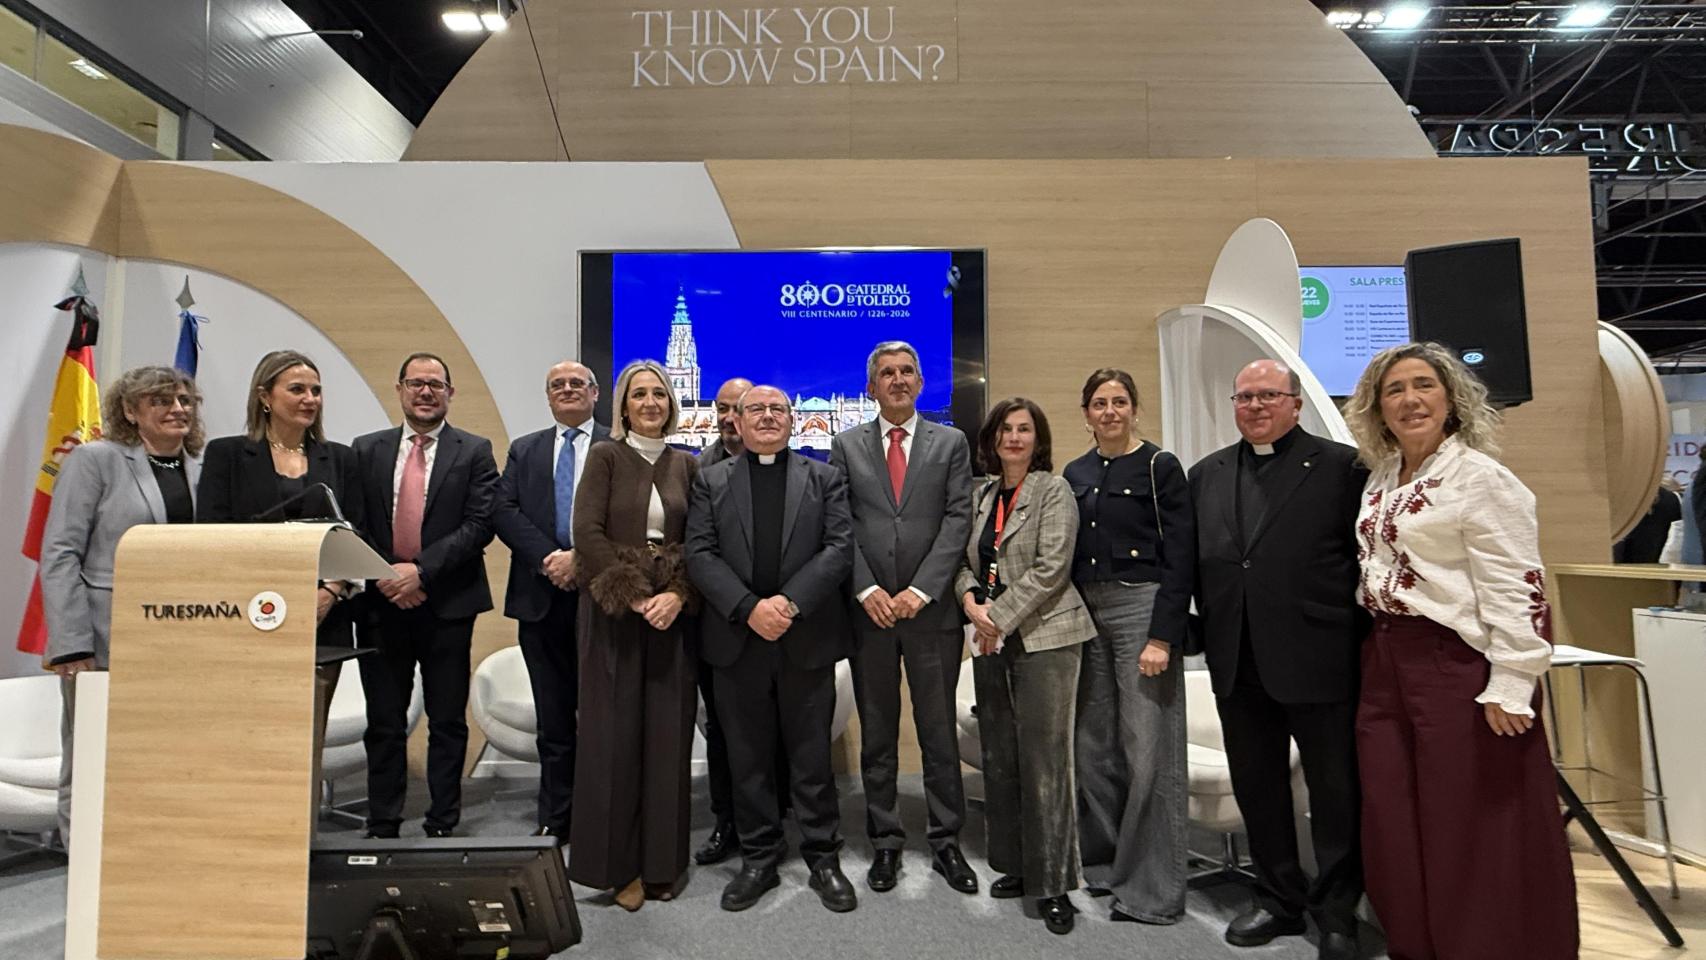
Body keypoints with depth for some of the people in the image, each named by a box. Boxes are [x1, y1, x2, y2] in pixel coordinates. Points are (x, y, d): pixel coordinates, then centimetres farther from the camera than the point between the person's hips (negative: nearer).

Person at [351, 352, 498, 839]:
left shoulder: (474, 451, 2)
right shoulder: (367, 449, 9)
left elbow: (479, 524, -8)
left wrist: (421, 570, -15)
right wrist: (383, 576, -10)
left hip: (447, 603, -2)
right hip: (381, 602, 2)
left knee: (448, 722, 7)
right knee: (384, 723, 10)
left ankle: (442, 825, 18)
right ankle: (382, 826, 23)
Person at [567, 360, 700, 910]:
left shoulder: (686, 465, 10)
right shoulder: (606, 457, 1)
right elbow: (587, 532, -8)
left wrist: (677, 595, -11)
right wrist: (636, 596, -14)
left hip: (672, 612, 3)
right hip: (614, 611, -2)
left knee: (667, 734, 5)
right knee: (614, 733, 2)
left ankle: (661, 862, 19)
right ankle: (617, 863, 17)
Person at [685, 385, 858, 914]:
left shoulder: (824, 478, 7)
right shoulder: (711, 480, 8)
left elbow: (840, 548, -4)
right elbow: (700, 554, -2)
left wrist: (790, 602, -16)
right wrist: (749, 609, -14)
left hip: (807, 638, -1)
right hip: (737, 639, 1)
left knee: (812, 755, 8)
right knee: (748, 757, 10)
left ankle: (823, 859, 23)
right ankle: (758, 860, 25)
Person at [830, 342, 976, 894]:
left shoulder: (951, 443, 6)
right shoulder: (847, 445, 8)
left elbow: (957, 520, -2)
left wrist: (920, 590, -11)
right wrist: (867, 590, -10)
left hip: (931, 608, -1)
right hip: (868, 610, 1)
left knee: (939, 732, 7)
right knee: (877, 735, 10)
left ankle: (946, 843, 21)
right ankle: (885, 843, 22)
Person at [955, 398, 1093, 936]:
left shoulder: (1054, 490, -3)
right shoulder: (983, 494, 13)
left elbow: (1051, 568, -12)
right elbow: (965, 560, 14)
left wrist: (1000, 617, -13)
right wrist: (970, 599, -6)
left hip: (1043, 638, -6)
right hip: (991, 641, 6)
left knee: (1043, 760, -4)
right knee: (999, 757, 11)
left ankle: (1053, 883, 8)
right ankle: (1015, 866, 26)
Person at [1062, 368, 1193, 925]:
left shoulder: (1160, 467, -3)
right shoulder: (1075, 474, 12)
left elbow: (1180, 556, -8)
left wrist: (1162, 636, -15)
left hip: (1141, 609, -5)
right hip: (1084, 613, 6)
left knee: (1148, 750, -3)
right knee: (1093, 746, 12)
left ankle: (1151, 888, 11)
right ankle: (1104, 861, 29)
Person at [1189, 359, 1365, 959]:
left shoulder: (1341, 466, -3)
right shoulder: (1206, 475, 11)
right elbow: (1197, 563, 11)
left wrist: (1363, 645, -8)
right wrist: (1211, 632, 5)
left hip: (1319, 659, -4)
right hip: (1239, 663, 5)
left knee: (1336, 791, 9)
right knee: (1256, 788, 15)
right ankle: (1279, 900, 33)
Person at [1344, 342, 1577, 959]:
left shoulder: (1480, 478, -10)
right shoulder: (1382, 478, 12)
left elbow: (1516, 589, -15)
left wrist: (1509, 687, -18)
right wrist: (1377, 647, 14)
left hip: (1457, 667, -7)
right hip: (1386, 664, 7)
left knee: (1469, 832, 4)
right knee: (1393, 826, 13)